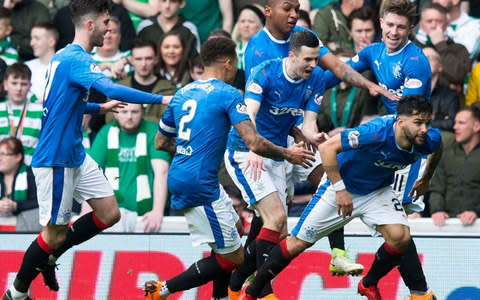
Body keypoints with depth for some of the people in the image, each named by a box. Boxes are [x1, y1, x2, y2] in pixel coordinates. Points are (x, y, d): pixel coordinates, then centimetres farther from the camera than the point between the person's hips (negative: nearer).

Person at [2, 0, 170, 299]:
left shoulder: (65, 56, 12)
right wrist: (160, 99, -34)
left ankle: (49, 257, 21)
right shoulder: (77, 60, -19)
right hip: (56, 159, -10)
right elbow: (112, 90, -35)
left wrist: (100, 108, 24)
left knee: (109, 213, 8)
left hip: (75, 156, 10)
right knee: (55, 233, 0)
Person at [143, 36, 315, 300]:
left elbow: (161, 142, 21)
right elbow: (255, 144, -17)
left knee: (233, 227, 27)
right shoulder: (227, 94, -9)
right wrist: (288, 154, 0)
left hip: (179, 179, 9)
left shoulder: (182, 94, 13)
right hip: (200, 183, -9)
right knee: (232, 258, -1)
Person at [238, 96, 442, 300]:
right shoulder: (377, 132, -36)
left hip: (378, 191, 4)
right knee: (298, 243, -1)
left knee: (400, 237, -19)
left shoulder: (429, 140, -20)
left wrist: (426, 180, 16)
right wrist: (340, 189, -31)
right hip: (340, 185, -4)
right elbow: (327, 147, -32)